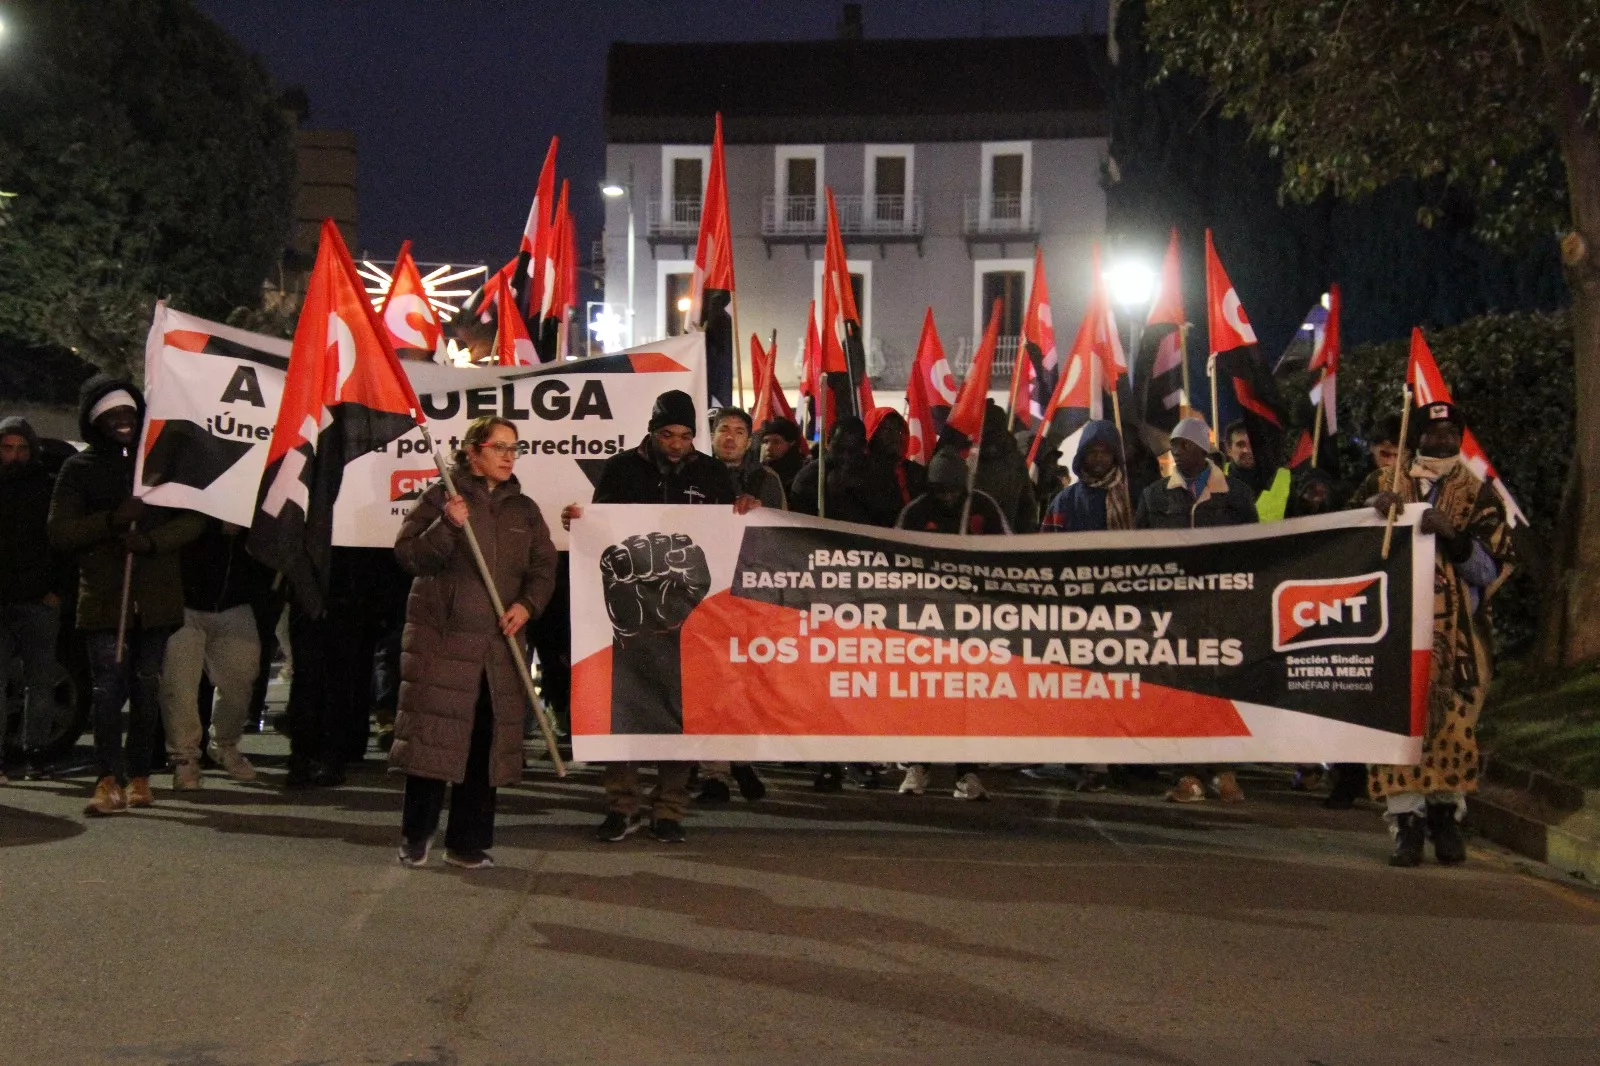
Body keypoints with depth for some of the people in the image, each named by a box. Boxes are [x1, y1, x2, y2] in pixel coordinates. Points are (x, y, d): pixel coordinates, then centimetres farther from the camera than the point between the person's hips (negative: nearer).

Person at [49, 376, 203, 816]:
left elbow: (192, 520, 6)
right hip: (103, 597, -2)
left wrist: (152, 541, -13)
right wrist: (112, 520, -15)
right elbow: (59, 533, 0)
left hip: (156, 596, 2)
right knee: (108, 687, -12)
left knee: (146, 688, 4)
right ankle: (110, 780, -17)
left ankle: (139, 778, 10)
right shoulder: (79, 468, 7)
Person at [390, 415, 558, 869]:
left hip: (501, 643, 4)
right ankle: (416, 837, 9)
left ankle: (468, 843, 11)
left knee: (486, 743, 3)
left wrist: (527, 603, -6)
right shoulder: (440, 498, 1)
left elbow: (544, 567, 12)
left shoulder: (524, 510, 15)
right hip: (441, 637, -4)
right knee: (433, 737, -4)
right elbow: (408, 555, -6)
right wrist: (446, 526, -21)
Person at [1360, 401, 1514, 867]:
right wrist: (1377, 515, -7)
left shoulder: (1478, 495, 10)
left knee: (1454, 720, -2)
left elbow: (1493, 568, 3)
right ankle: (1407, 823, -5)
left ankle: (1445, 815, 13)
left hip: (1457, 633, 0)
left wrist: (1453, 534, -13)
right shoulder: (1380, 486, 12)